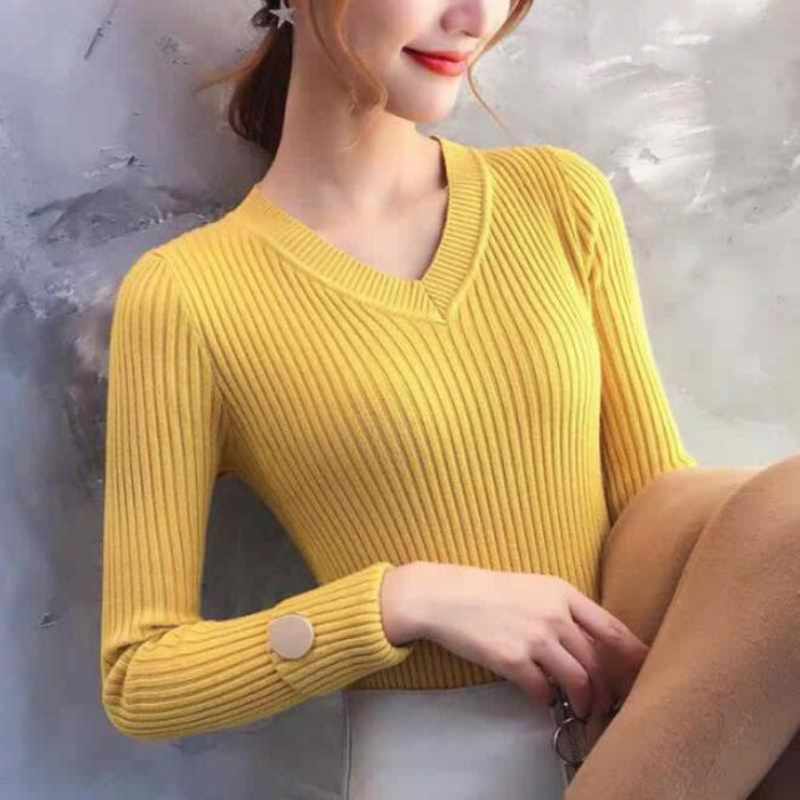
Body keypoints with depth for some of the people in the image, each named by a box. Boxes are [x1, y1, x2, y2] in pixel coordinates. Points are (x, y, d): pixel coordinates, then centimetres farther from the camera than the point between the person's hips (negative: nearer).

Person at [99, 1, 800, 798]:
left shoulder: (561, 195, 5)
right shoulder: (186, 294, -8)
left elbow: (663, 496, 6)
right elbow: (140, 682, -5)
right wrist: (407, 601, -17)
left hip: (657, 717, 5)